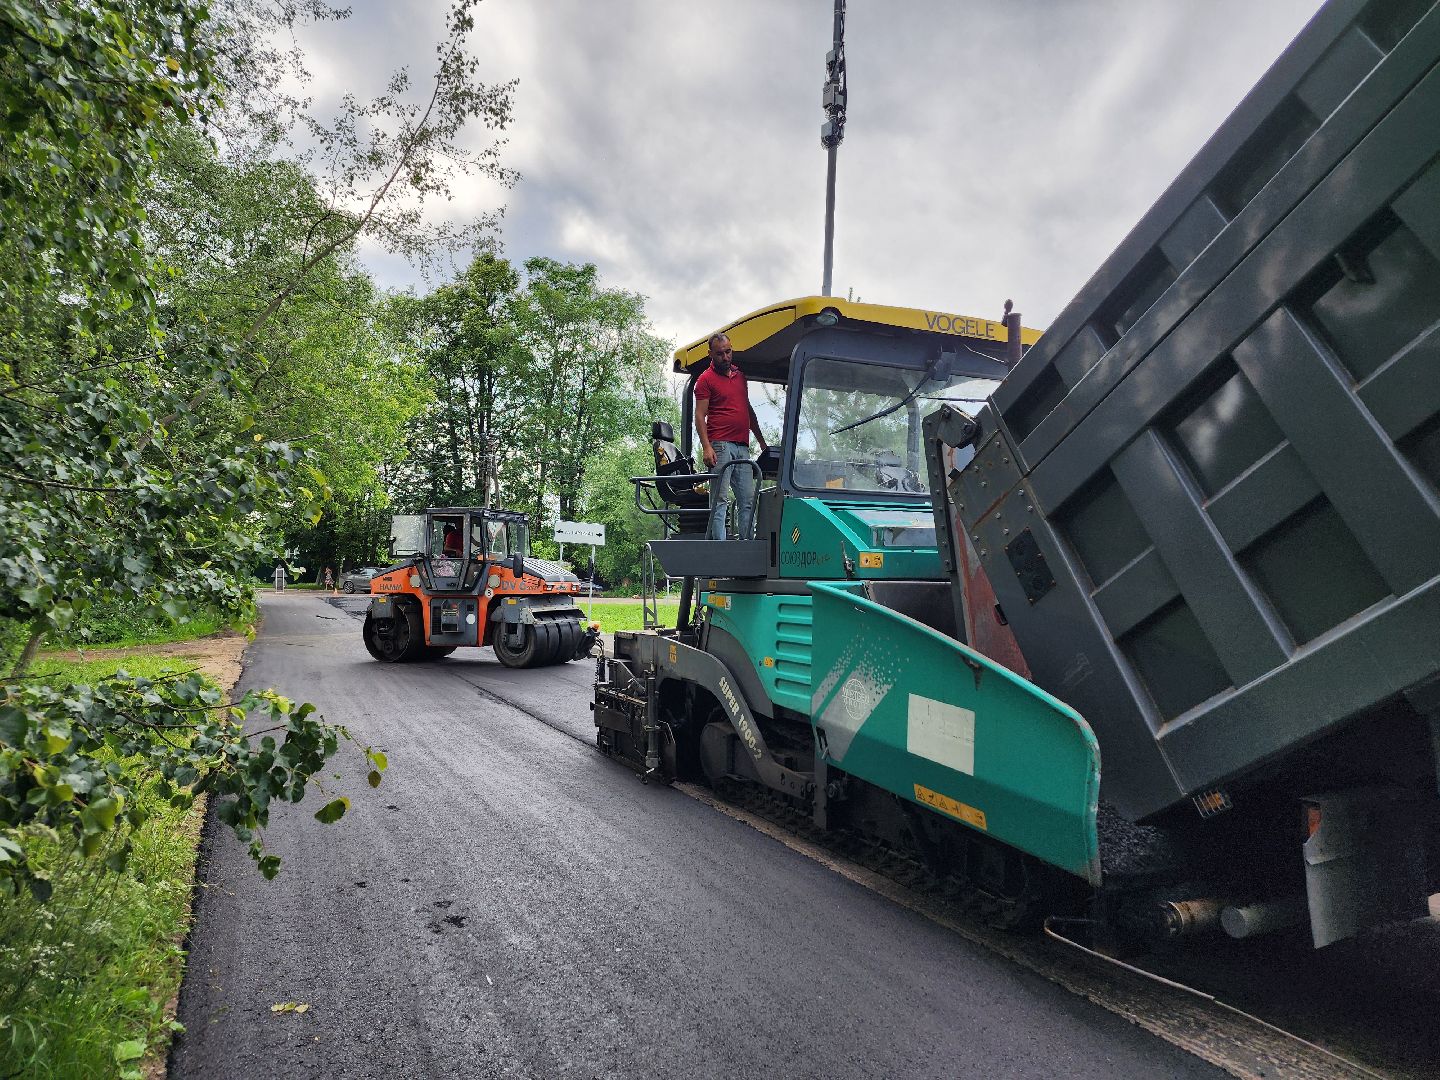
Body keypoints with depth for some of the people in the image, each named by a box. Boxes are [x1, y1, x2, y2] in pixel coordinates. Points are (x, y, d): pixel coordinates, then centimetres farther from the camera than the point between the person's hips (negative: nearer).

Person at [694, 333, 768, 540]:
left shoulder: (740, 375, 21)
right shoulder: (706, 379, 0)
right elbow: (700, 416, -6)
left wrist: (761, 441, 25)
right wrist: (706, 447, -17)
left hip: (742, 447, 7)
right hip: (720, 446, -7)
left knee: (749, 499, 5)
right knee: (720, 499, -8)